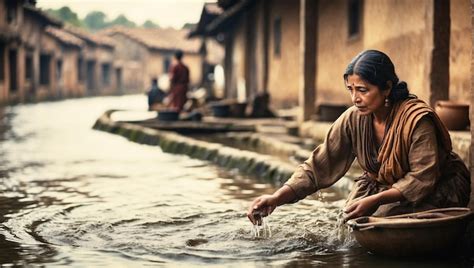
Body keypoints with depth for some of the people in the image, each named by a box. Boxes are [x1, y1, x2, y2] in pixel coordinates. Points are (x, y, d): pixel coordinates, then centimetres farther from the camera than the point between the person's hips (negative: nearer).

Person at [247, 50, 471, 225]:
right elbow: (318, 166, -14)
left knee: (387, 217, -25)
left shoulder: (417, 119, -28)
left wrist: (374, 201, -35)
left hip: (439, 187, -5)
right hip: (383, 183, 5)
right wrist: (277, 198, -27)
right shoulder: (353, 119, -13)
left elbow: (422, 179, -26)